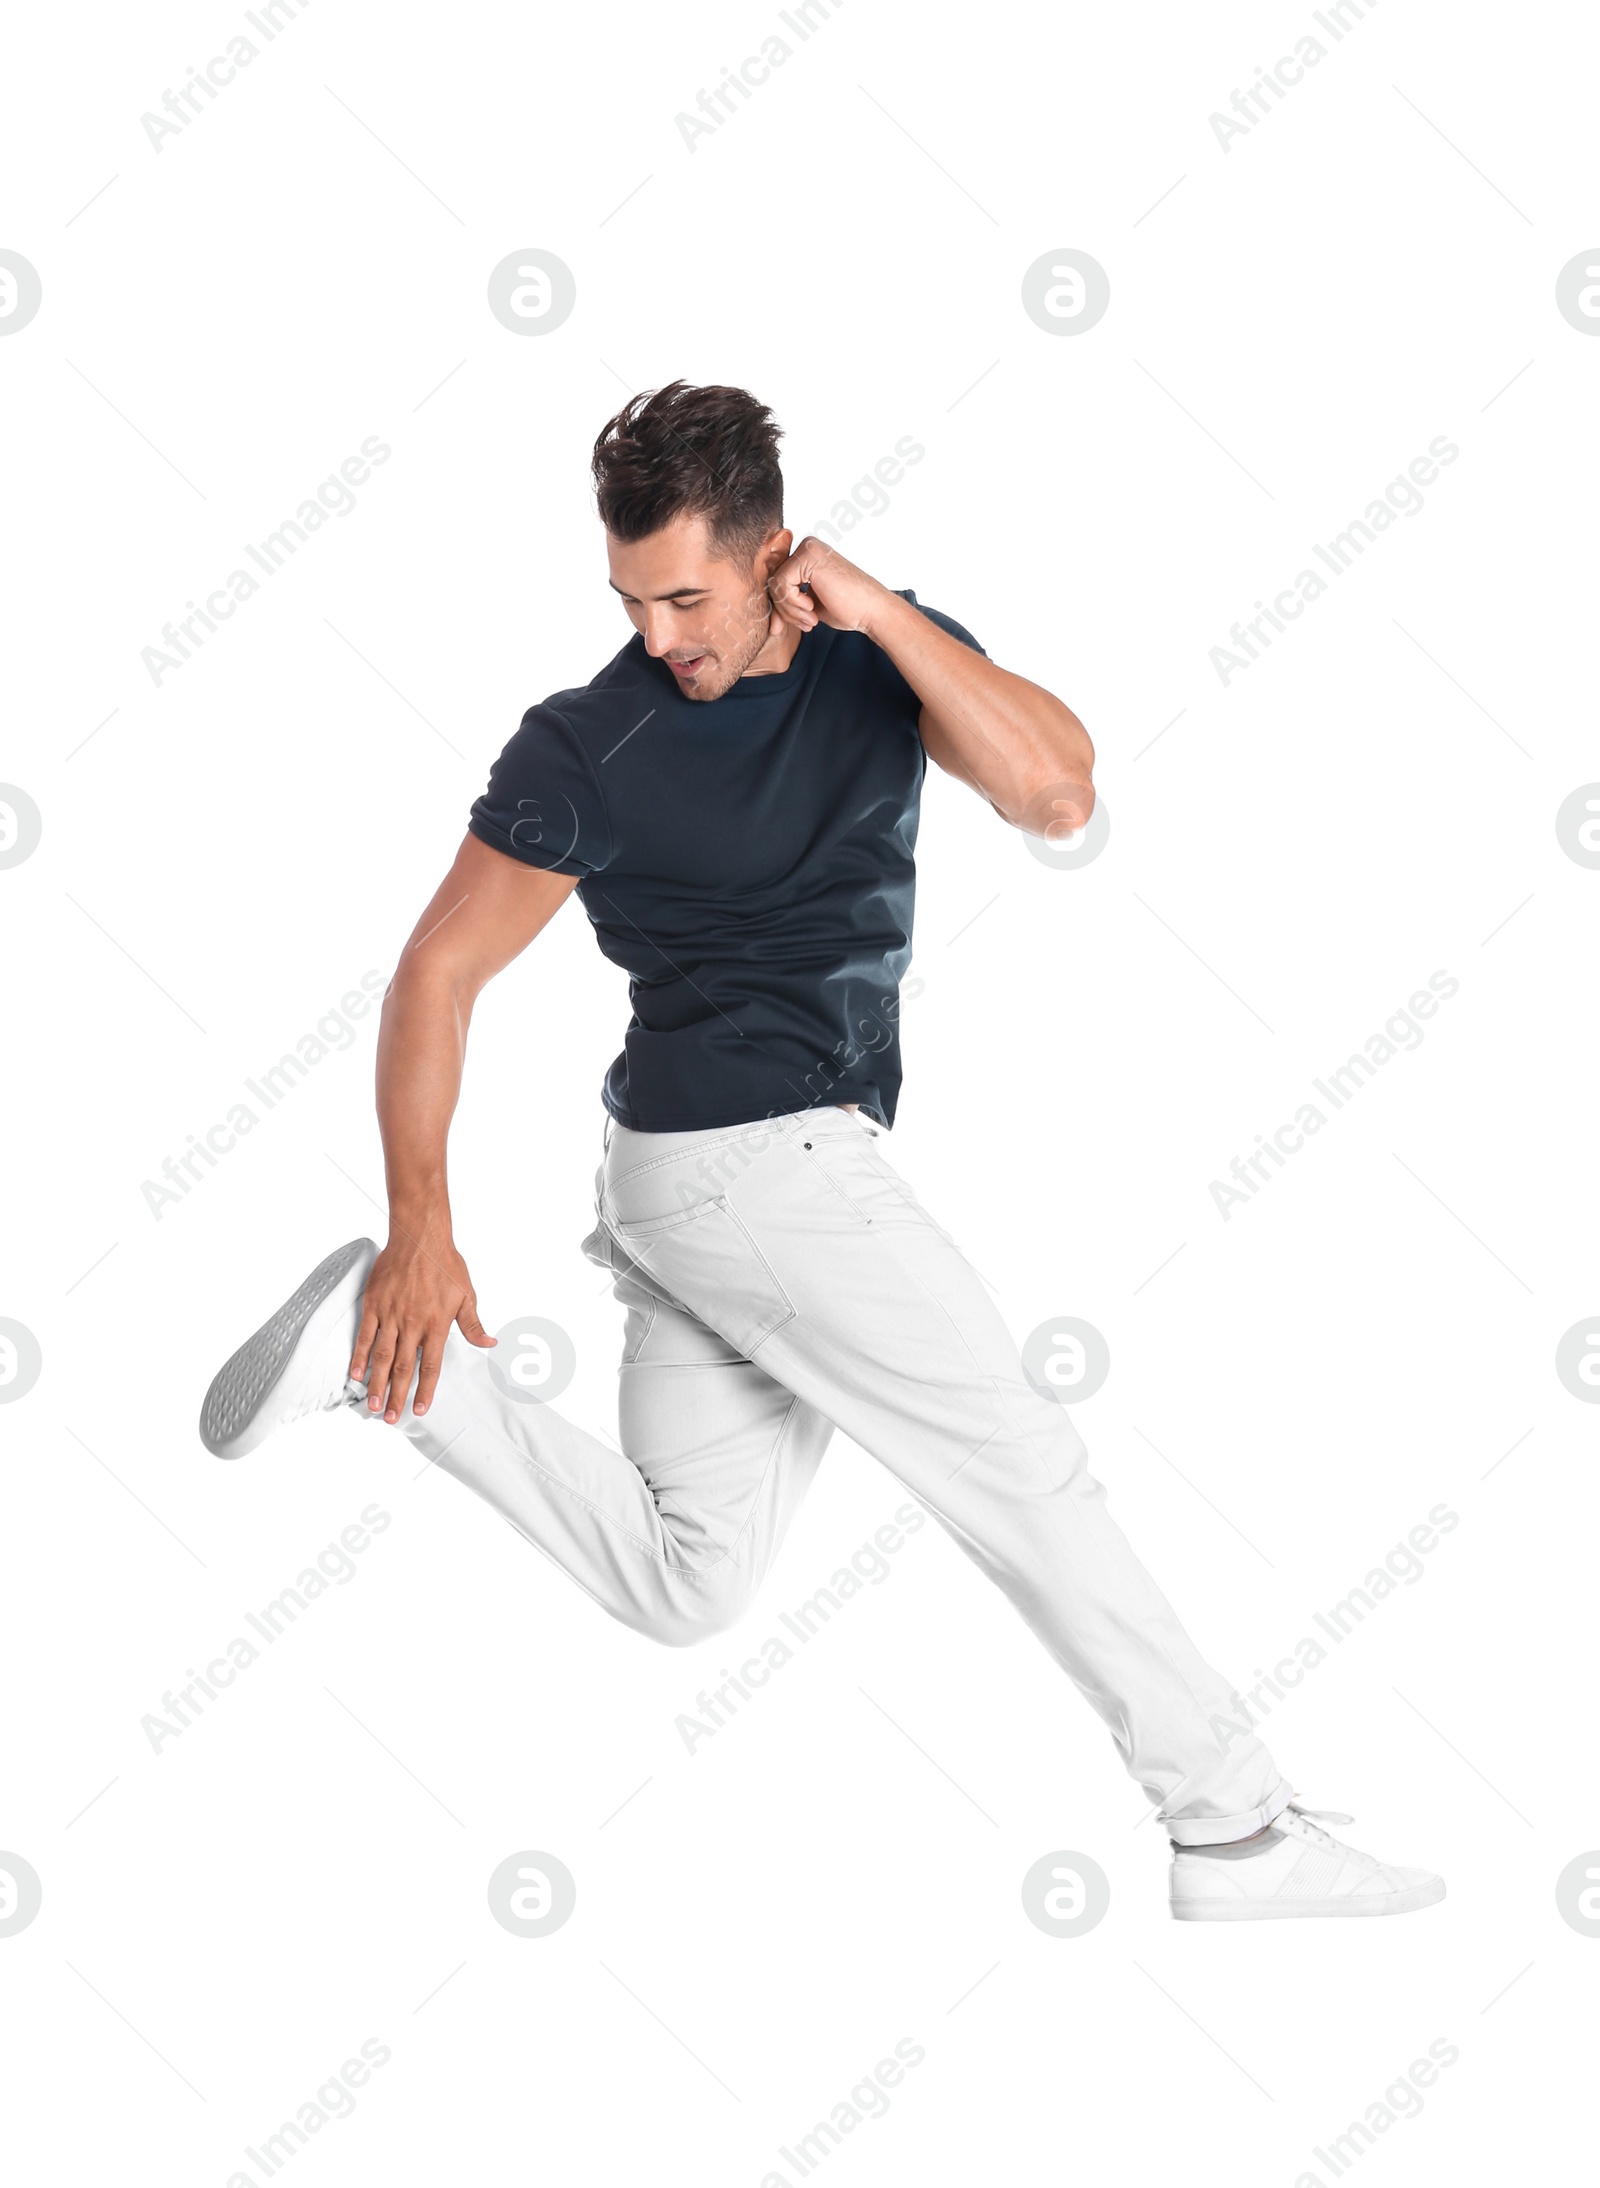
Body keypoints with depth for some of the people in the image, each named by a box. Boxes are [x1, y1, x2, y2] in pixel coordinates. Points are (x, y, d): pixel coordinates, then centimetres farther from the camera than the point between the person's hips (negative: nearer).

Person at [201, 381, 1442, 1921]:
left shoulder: (886, 657, 4)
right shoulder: (587, 749, -9)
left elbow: (1054, 791, -12)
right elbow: (438, 975, -6)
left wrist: (883, 613, -17)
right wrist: (420, 1232, -11)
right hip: (764, 1157, -7)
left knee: (682, 1584, 8)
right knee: (1024, 1470, -1)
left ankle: (386, 1353, 9)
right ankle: (1233, 1826, 10)